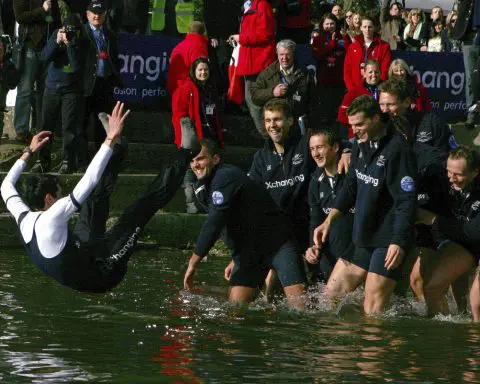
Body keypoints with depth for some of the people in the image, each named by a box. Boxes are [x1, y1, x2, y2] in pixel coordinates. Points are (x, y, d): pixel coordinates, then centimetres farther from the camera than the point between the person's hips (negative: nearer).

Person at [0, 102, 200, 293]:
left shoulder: (23, 218, -10)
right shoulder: (51, 219, -32)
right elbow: (89, 181, -37)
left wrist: (29, 152, 19)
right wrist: (110, 139, -36)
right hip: (99, 276, -9)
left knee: (96, 200, 15)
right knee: (137, 213, -10)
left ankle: (118, 149, 37)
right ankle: (184, 157, -2)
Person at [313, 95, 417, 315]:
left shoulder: (397, 149, -18)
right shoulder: (362, 145, 9)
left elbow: (407, 201, -21)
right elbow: (351, 187, 20)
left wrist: (399, 242, -27)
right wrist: (329, 221, 11)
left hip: (389, 239, -9)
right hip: (365, 238, 9)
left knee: (373, 305, -13)